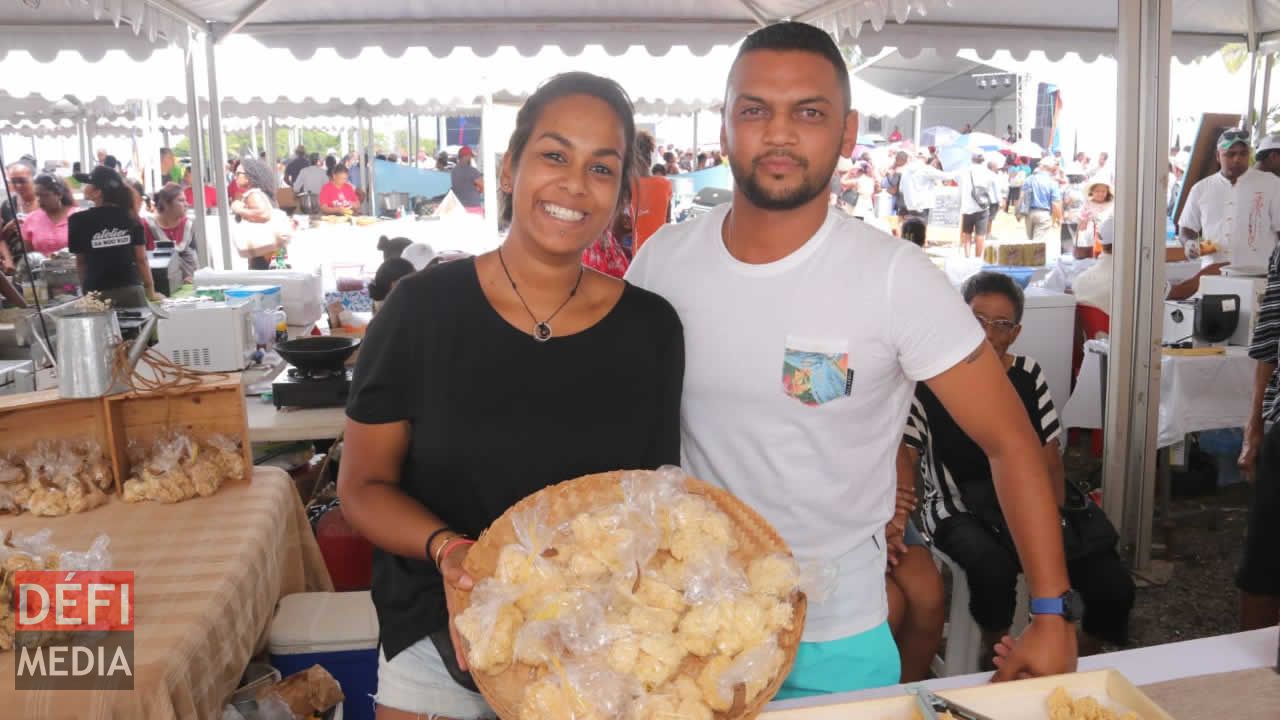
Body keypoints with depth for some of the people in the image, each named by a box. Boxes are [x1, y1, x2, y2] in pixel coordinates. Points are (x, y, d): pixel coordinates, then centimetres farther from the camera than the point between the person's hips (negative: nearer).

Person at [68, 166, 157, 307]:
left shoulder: (79, 220, -1)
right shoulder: (130, 217, 3)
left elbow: (80, 262, 5)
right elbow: (141, 259, 4)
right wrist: (150, 290, 13)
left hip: (97, 294, -2)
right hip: (131, 290, 2)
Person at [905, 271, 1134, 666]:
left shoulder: (1028, 376, 4)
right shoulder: (931, 381, -9)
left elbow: (1049, 460, 5)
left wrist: (1054, 523, -11)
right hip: (959, 509, -4)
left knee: (1114, 587, -12)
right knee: (993, 569, -35)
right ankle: (993, 651, -1)